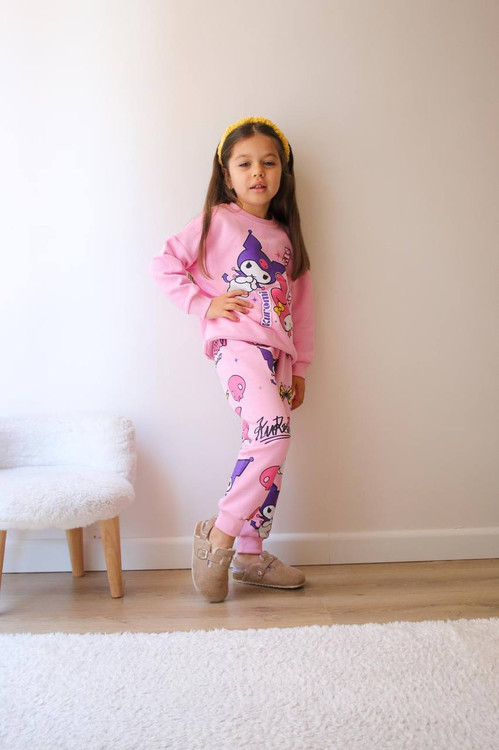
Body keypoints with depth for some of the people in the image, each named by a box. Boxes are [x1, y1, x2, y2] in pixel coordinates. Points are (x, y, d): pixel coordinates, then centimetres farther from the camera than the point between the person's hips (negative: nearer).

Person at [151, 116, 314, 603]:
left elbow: (301, 304, 20)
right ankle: (219, 537, -9)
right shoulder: (216, 221, 3)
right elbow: (164, 265, 0)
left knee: (268, 453, 5)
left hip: (278, 353, 7)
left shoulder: (286, 237, 19)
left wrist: (299, 366, 17)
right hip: (237, 344, -6)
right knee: (271, 435, -24)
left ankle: (250, 554, 17)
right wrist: (205, 304, -8)